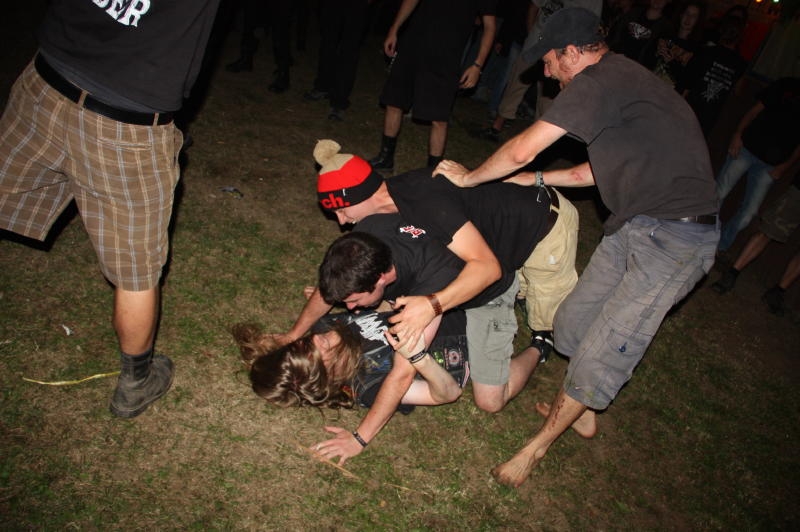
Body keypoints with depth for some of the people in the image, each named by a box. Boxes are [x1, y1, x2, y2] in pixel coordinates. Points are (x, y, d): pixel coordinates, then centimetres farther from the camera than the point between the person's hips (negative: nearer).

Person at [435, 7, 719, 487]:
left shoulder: (599, 80, -15)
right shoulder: (621, 80, 17)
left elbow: (522, 150, -17)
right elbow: (601, 170, 25)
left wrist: (468, 177, 0)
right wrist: (537, 179, 24)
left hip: (673, 236, -10)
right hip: (635, 227, 10)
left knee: (601, 355, -5)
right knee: (573, 324, 14)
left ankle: (538, 447, 9)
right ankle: (583, 414, 35)